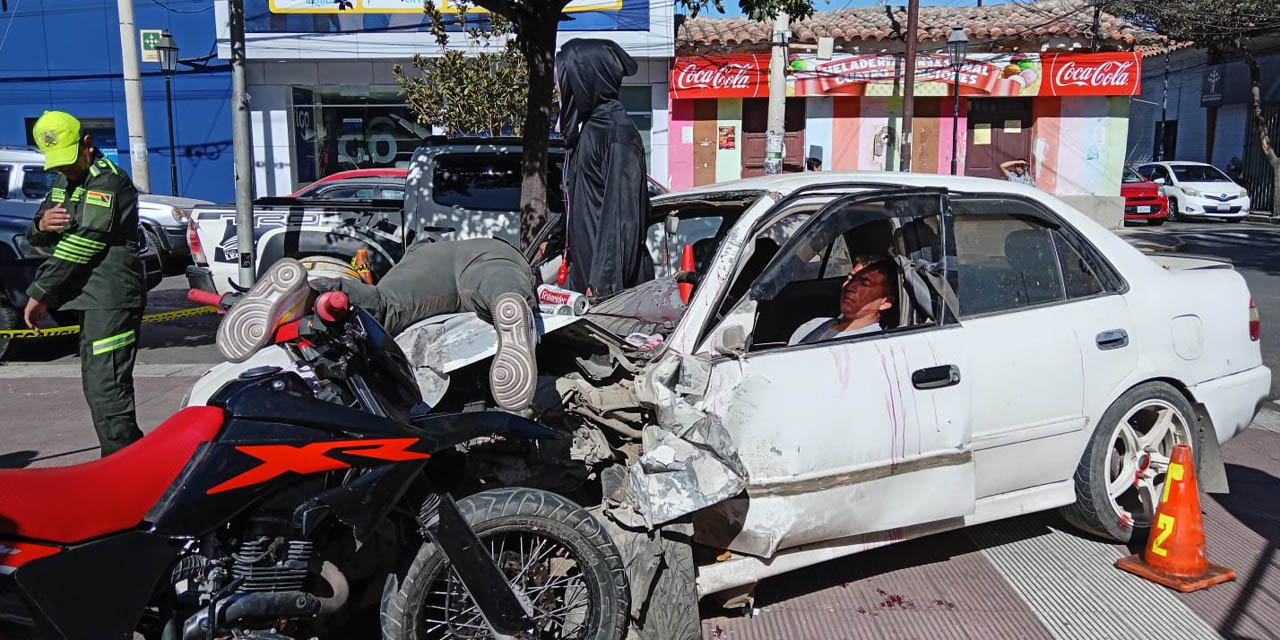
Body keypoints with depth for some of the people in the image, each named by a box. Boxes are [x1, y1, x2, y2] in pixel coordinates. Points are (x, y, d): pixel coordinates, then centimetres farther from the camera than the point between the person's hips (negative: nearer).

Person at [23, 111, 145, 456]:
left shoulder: (106, 180, -11)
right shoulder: (64, 181, 20)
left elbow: (81, 243, -17)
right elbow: (35, 238, 22)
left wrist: (38, 292, -13)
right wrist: (41, 225, -3)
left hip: (110, 300, -10)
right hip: (92, 299, 10)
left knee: (106, 390, -15)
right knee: (97, 387, 14)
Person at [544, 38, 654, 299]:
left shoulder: (617, 132, -14)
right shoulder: (587, 128, 14)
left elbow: (622, 211, -21)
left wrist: (603, 280, -25)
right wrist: (555, 242, 35)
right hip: (582, 269, 9)